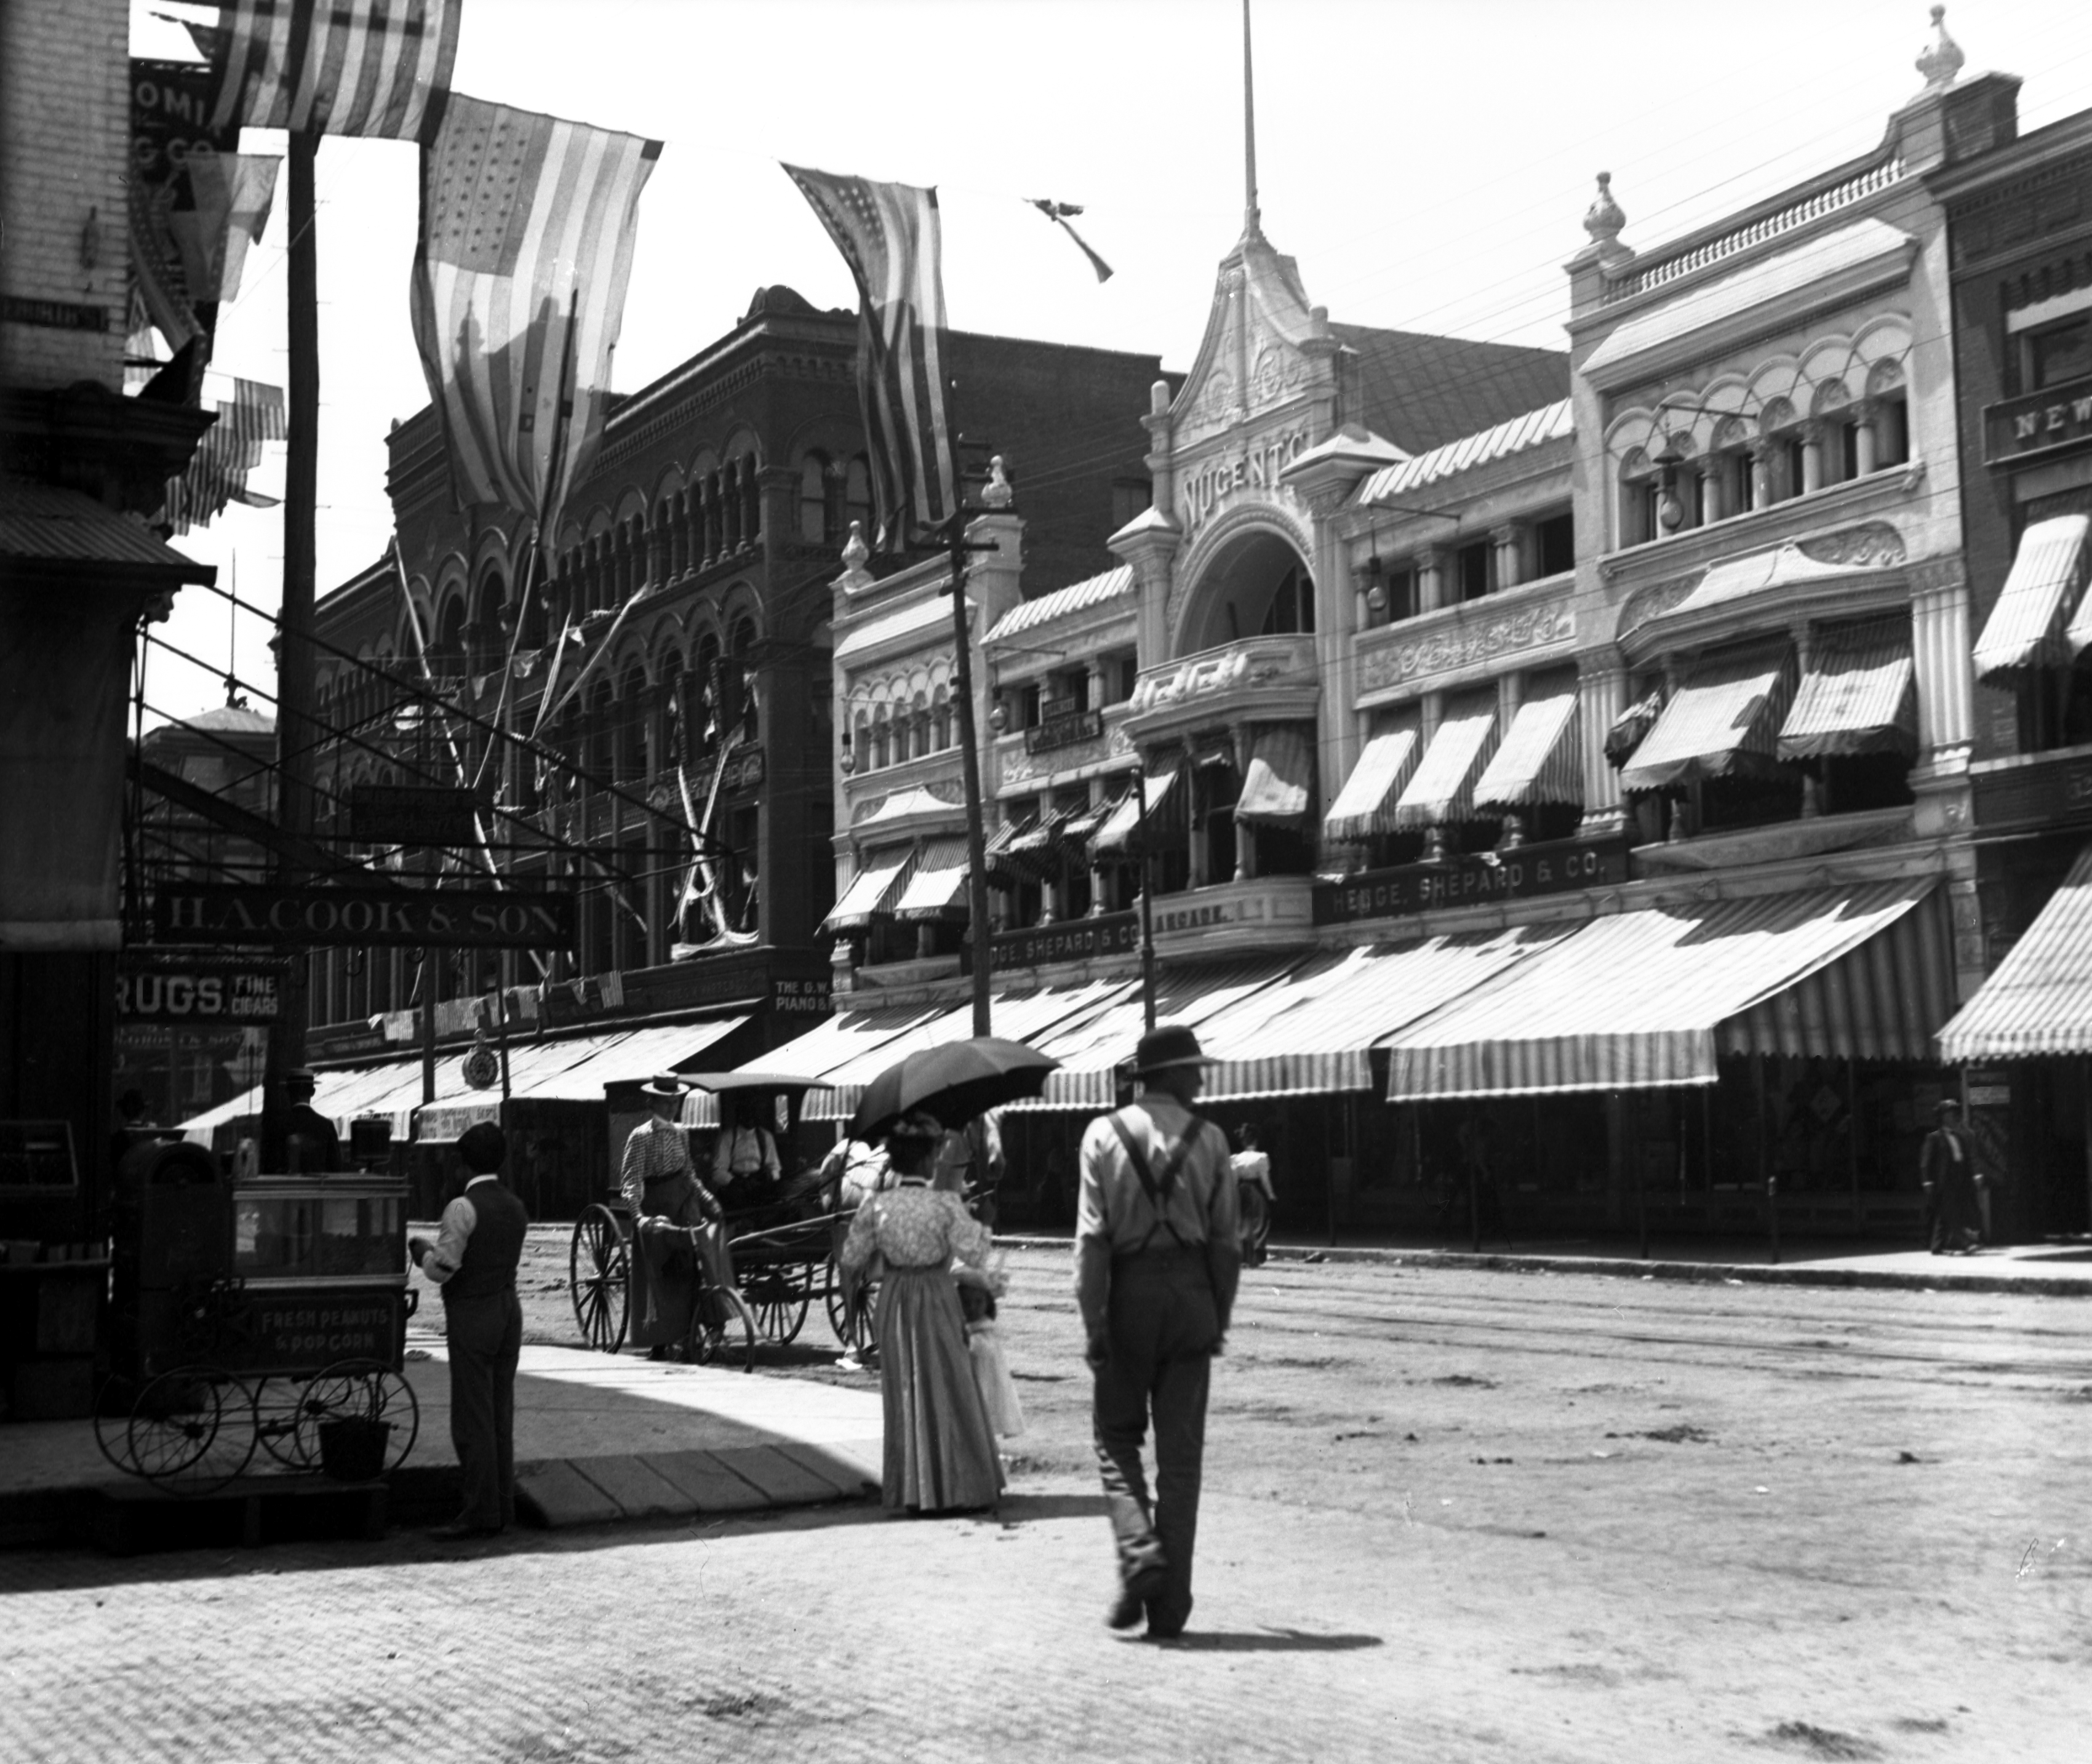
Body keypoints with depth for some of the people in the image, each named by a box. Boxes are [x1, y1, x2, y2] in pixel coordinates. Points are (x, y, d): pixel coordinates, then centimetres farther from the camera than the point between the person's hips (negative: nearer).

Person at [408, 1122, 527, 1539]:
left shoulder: (463, 1208, -14)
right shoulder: (515, 1208, 10)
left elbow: (442, 1269, -16)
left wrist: (421, 1250, 4)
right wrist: (435, 1246, 21)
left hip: (472, 1317, -8)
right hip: (508, 1310, 8)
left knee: (473, 1419, -3)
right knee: (500, 1414, 12)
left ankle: (481, 1514, -2)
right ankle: (503, 1506, 17)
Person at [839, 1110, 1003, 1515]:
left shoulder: (875, 1208, -6)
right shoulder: (946, 1205, -14)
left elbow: (852, 1258, 1)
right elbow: (975, 1255, -13)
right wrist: (980, 1225, 4)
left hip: (895, 1303, 3)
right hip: (938, 1301, -2)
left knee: (906, 1394, 11)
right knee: (948, 1392, 8)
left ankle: (913, 1490, 12)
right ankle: (957, 1487, 11)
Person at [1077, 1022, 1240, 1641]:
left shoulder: (1104, 1135, -2)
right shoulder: (1208, 1138, 0)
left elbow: (1092, 1236, -8)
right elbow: (1226, 1240, 1)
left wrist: (1093, 1324, -7)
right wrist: (1220, 1317, 11)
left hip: (1128, 1293, -1)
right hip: (1190, 1293, 1)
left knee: (1117, 1435, 14)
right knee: (1181, 1452, 5)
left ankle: (1139, 1550, -10)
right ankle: (1170, 1605, 6)